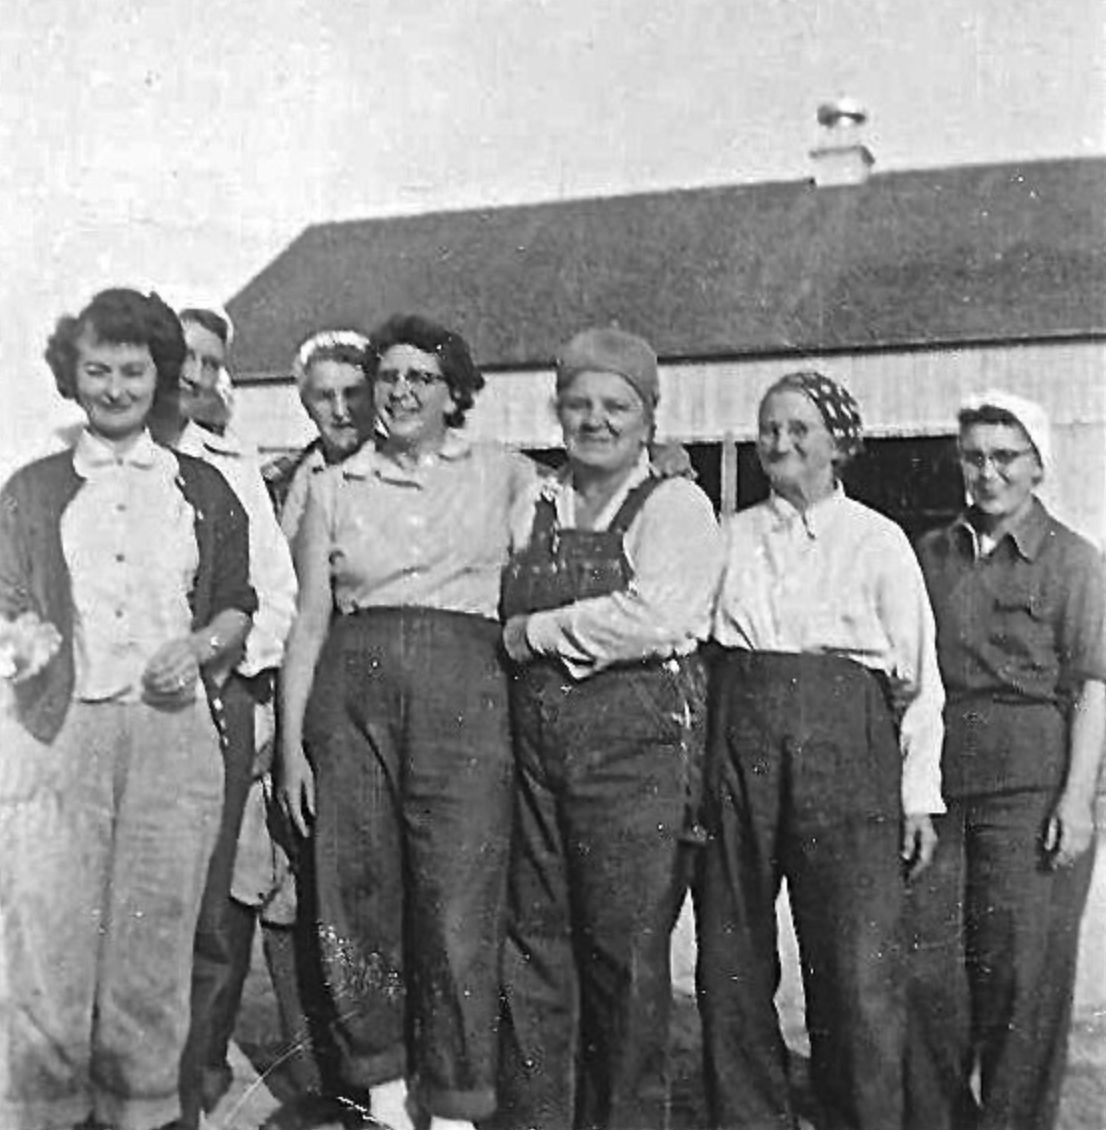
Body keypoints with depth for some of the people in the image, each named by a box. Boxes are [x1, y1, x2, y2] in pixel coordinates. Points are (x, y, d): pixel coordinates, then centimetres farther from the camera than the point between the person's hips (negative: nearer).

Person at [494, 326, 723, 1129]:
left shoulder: (675, 505, 0)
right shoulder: (533, 507, 16)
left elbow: (653, 620, -15)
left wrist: (536, 631, -7)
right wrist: (528, 638, -4)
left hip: (639, 740, -5)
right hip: (535, 746, 5)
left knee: (627, 951, 2)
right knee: (532, 943, 8)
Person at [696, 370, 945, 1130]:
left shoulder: (878, 541, 6)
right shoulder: (732, 536, 13)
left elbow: (921, 678, 5)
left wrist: (919, 794, 0)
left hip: (845, 752, -3)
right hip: (737, 745, 3)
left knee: (859, 968, -4)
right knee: (731, 961, 7)